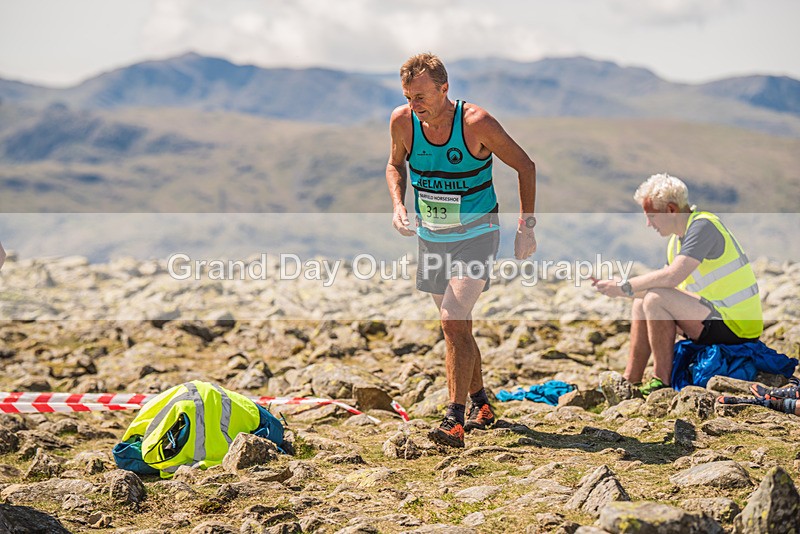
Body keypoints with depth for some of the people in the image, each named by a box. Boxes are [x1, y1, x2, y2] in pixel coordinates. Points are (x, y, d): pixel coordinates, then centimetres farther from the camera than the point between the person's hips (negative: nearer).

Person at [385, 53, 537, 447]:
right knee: (457, 325, 14)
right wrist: (398, 205, -6)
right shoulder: (402, 121, -9)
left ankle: (455, 420, -17)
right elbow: (395, 164, 12)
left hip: (476, 234, -5)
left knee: (452, 320, -20)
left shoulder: (476, 123, -21)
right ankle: (480, 404, 32)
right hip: (430, 237, 5)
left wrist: (526, 227, -10)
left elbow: (524, 166, -8)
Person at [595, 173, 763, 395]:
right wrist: (613, 285, 2)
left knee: (656, 299, -24)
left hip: (737, 325, -10)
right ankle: (630, 380, 7)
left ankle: (662, 381, -15)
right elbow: (664, 282, 14)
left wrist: (624, 287, -18)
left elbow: (672, 277, -28)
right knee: (641, 304, 11)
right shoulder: (678, 238, 12)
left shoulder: (703, 226, -17)